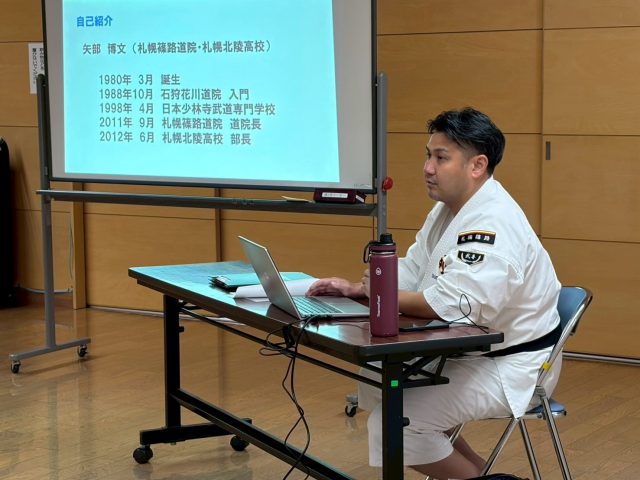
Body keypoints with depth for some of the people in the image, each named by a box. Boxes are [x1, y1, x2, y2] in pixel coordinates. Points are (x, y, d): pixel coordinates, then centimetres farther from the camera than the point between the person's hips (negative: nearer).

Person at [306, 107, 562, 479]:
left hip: (510, 366, -10)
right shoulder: (449, 208, 7)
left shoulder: (492, 224, -27)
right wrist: (355, 289, -6)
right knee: (376, 389, 15)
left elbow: (454, 305, -35)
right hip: (469, 353, 11)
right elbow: (412, 271, 11)